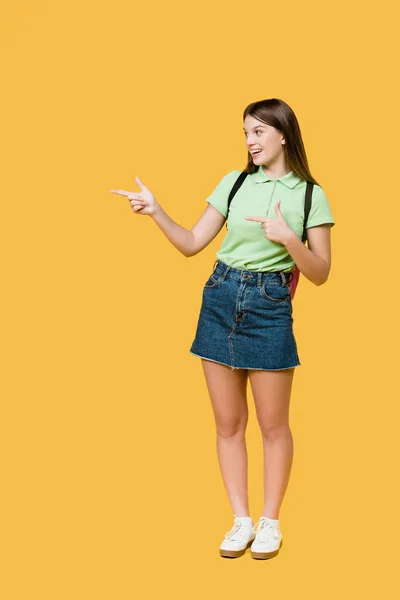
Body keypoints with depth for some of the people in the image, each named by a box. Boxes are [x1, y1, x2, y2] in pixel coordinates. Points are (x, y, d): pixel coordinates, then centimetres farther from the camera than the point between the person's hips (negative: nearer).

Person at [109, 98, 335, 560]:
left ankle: (269, 522, 22)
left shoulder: (310, 195, -3)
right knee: (228, 423, 8)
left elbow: (320, 274, -5)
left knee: (273, 424, 6)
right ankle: (240, 521, 21)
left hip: (270, 307, -3)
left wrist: (288, 239, -21)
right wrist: (156, 212, -7)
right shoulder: (234, 182, 5)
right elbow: (192, 244, 7)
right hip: (220, 300, 3)